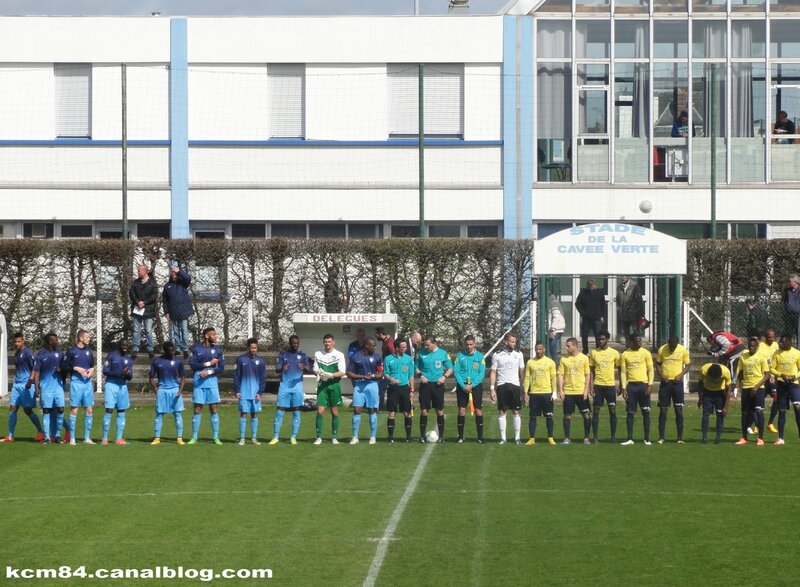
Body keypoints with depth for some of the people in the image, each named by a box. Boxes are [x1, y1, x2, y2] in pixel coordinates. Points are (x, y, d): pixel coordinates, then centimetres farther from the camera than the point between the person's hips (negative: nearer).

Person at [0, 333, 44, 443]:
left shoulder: (28, 353, -10)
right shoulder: (16, 354, 15)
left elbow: (35, 368, -14)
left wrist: (30, 380, -24)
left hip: (26, 385, -8)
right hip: (16, 384, 8)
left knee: (28, 410, -5)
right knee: (12, 409, 3)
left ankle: (41, 432, 7)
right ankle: (10, 436, 5)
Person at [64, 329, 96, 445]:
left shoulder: (89, 352, 13)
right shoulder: (71, 351, -3)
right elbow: (65, 367, -3)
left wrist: (91, 370, 2)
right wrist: (76, 368, -14)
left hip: (88, 382, 5)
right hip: (76, 382, -5)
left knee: (89, 410, 5)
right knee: (74, 409, -4)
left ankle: (87, 438, 12)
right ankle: (72, 438, 0)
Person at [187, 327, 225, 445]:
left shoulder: (217, 350, 6)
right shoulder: (196, 348, 1)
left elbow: (221, 367, 0)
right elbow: (192, 364, -8)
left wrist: (209, 372, -13)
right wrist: (208, 363, -11)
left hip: (212, 382, 1)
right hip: (199, 383, -1)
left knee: (214, 409, 1)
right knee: (197, 410, 1)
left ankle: (216, 437, 5)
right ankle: (194, 437, 6)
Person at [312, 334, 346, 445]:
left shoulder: (339, 355, 0)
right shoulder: (318, 354, 7)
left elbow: (342, 372, -5)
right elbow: (315, 369, 7)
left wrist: (330, 375, -19)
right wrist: (319, 372, -16)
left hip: (334, 385, -1)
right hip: (322, 385, 1)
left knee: (335, 411, 4)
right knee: (320, 411, -7)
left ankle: (334, 437, 11)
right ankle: (319, 437, -2)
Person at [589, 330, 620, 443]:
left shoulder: (614, 353, 3)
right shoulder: (594, 353, 5)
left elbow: (620, 369, 9)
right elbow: (591, 371, 6)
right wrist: (591, 386, -2)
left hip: (610, 384, -1)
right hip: (598, 385, 1)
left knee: (612, 410, 0)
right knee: (596, 411, -1)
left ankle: (613, 436, 7)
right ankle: (595, 436, 3)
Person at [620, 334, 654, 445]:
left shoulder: (646, 353, 2)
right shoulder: (625, 354, 3)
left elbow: (650, 370, 2)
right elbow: (623, 372, 6)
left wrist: (650, 385, -8)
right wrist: (624, 388, -2)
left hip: (643, 384, -1)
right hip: (631, 385, 1)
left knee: (646, 412, 0)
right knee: (630, 412, 2)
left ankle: (647, 438, 6)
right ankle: (630, 439, 5)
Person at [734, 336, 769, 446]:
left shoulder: (761, 356, -5)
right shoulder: (743, 356, 9)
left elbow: (767, 375, -7)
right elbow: (740, 372, 18)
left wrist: (757, 386, -16)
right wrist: (740, 383, 2)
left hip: (758, 388, -4)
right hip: (746, 388, 5)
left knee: (759, 411, -9)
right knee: (745, 412, 8)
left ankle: (760, 438, -5)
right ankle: (744, 438, 17)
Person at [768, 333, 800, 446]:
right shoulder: (777, 353, 2)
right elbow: (771, 368, 2)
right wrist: (781, 375, -15)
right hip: (781, 384, 2)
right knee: (781, 411, 5)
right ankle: (780, 438, 11)